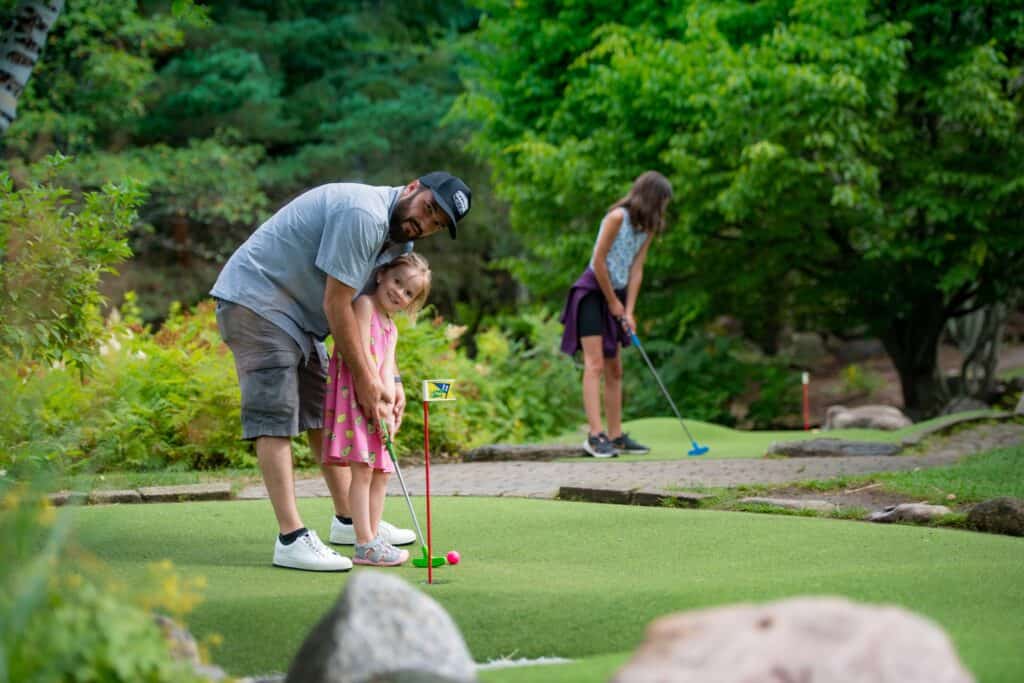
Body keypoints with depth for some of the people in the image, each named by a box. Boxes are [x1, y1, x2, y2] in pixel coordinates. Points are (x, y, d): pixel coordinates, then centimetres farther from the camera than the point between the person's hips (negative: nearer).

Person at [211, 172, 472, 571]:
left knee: (325, 414, 14)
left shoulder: (400, 239, 7)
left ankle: (350, 521, 24)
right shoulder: (363, 214, -25)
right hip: (254, 297, -11)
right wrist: (364, 379, -16)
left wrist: (390, 380, 1)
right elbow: (336, 305, -23)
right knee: (276, 417, -14)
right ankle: (291, 539, -17)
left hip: (297, 314, 11)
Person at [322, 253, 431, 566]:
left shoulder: (391, 330, 19)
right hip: (354, 395, -9)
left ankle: (373, 538, 17)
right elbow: (361, 352, -15)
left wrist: (388, 404, -10)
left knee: (380, 473, 10)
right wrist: (376, 393, -18)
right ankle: (365, 544, -12)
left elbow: (387, 367, 5)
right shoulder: (364, 305, -6)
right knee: (362, 470, -12)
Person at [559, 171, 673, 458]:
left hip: (616, 295, 8)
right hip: (592, 291, -8)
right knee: (595, 364, -14)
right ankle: (595, 435, -19)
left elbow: (636, 269, 3)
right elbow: (599, 262, -17)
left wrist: (628, 310, -6)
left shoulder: (647, 227, 6)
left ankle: (616, 436, 12)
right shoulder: (618, 217, -17)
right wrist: (613, 302, -9)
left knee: (615, 369, 9)